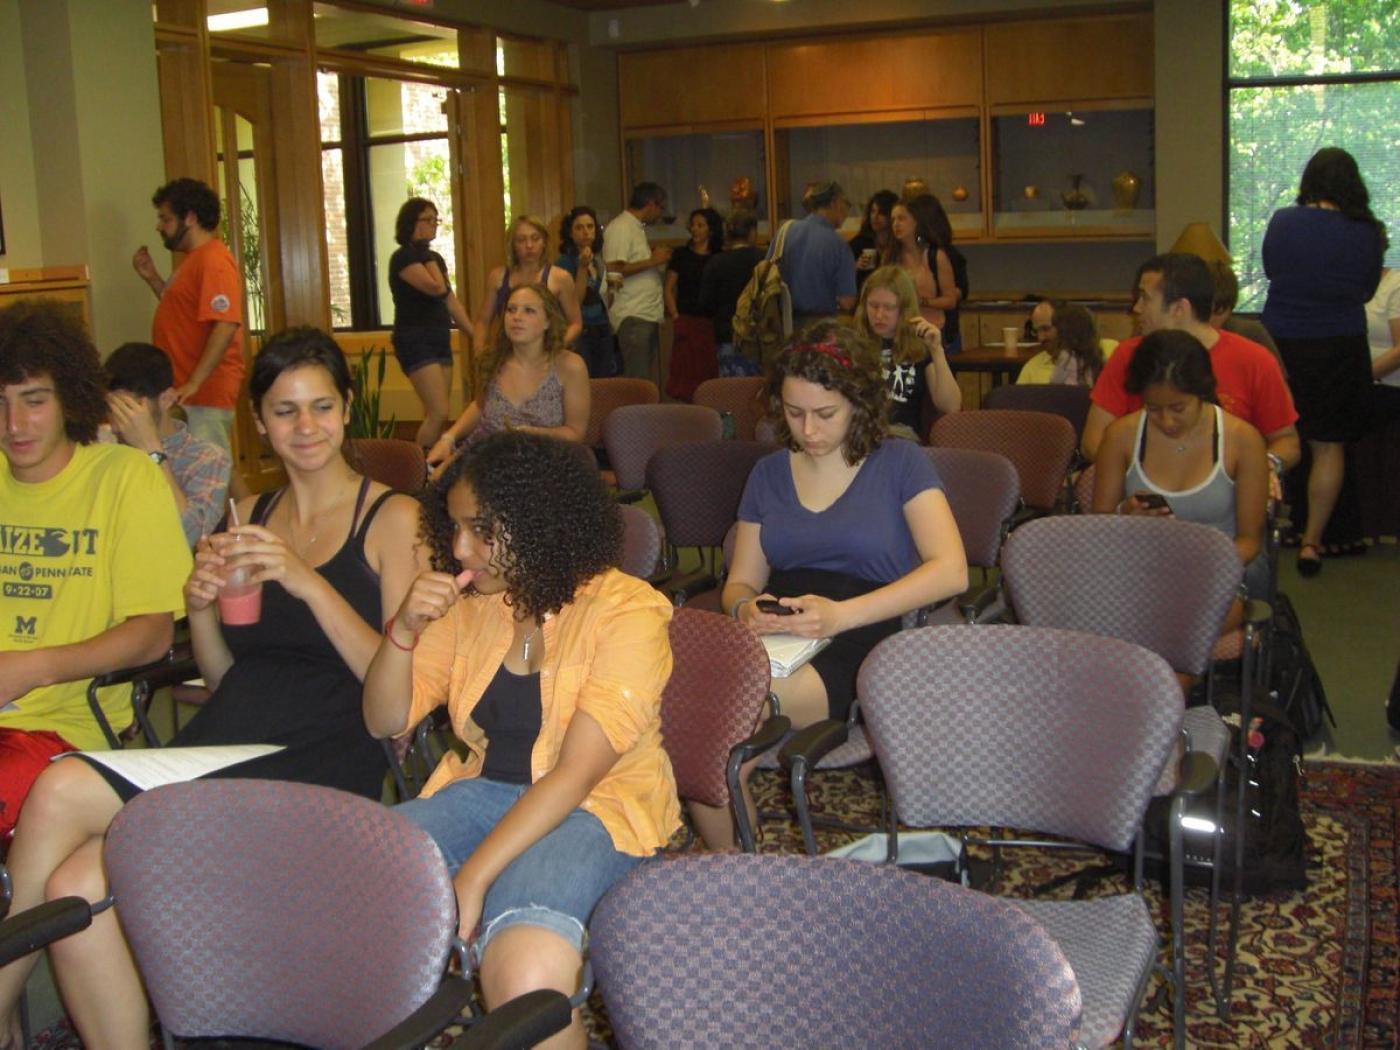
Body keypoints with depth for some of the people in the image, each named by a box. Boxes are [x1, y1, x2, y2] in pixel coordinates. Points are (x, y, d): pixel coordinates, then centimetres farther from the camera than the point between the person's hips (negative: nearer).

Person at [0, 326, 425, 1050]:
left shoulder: (392, 519, 3)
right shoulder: (250, 518, 21)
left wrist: (309, 583, -16)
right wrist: (200, 608, 2)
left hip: (318, 767, -5)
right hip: (220, 747, 5)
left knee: (63, 792, -22)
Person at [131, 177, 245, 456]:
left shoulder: (214, 260, -16)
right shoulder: (193, 259, 16)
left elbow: (226, 325, -25)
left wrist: (194, 383, -27)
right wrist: (151, 278, 15)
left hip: (205, 393, -10)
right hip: (185, 390, 10)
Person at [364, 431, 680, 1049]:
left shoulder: (628, 612, -12)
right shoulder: (469, 603, 6)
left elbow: (573, 774, -19)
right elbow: (385, 722, 8)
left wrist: (470, 879, -26)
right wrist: (404, 629, -10)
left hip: (595, 809, -5)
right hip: (484, 791, 5)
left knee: (525, 974, -35)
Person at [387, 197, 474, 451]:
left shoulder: (435, 258, 16)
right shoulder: (403, 257, -10)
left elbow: (451, 301, 17)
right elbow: (437, 288, -23)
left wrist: (475, 337, 14)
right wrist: (427, 254, -9)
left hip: (440, 340, 8)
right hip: (415, 341, -8)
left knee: (435, 415, 5)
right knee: (439, 413, -17)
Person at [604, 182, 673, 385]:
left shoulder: (637, 228, 21)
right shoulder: (620, 228, -9)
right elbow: (614, 271, -19)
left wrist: (658, 259, 17)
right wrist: (652, 261, -13)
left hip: (649, 315, 10)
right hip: (632, 316, -10)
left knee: (652, 382, 9)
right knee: (638, 383, -12)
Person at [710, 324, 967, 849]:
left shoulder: (899, 463, 7)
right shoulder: (769, 473, 21)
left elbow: (951, 571, -6)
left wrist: (842, 614, -17)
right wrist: (746, 607, -6)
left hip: (866, 642, -4)